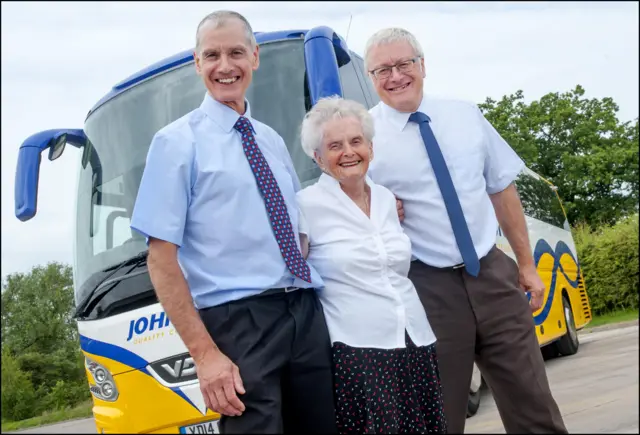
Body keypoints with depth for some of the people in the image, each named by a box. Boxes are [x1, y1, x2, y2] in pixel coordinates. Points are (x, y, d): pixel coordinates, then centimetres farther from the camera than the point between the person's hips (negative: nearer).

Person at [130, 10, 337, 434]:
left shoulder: (273, 140, 17)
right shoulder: (178, 142, -2)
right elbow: (162, 258, -8)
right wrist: (205, 353, -15)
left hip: (307, 313, 6)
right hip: (239, 322, -6)